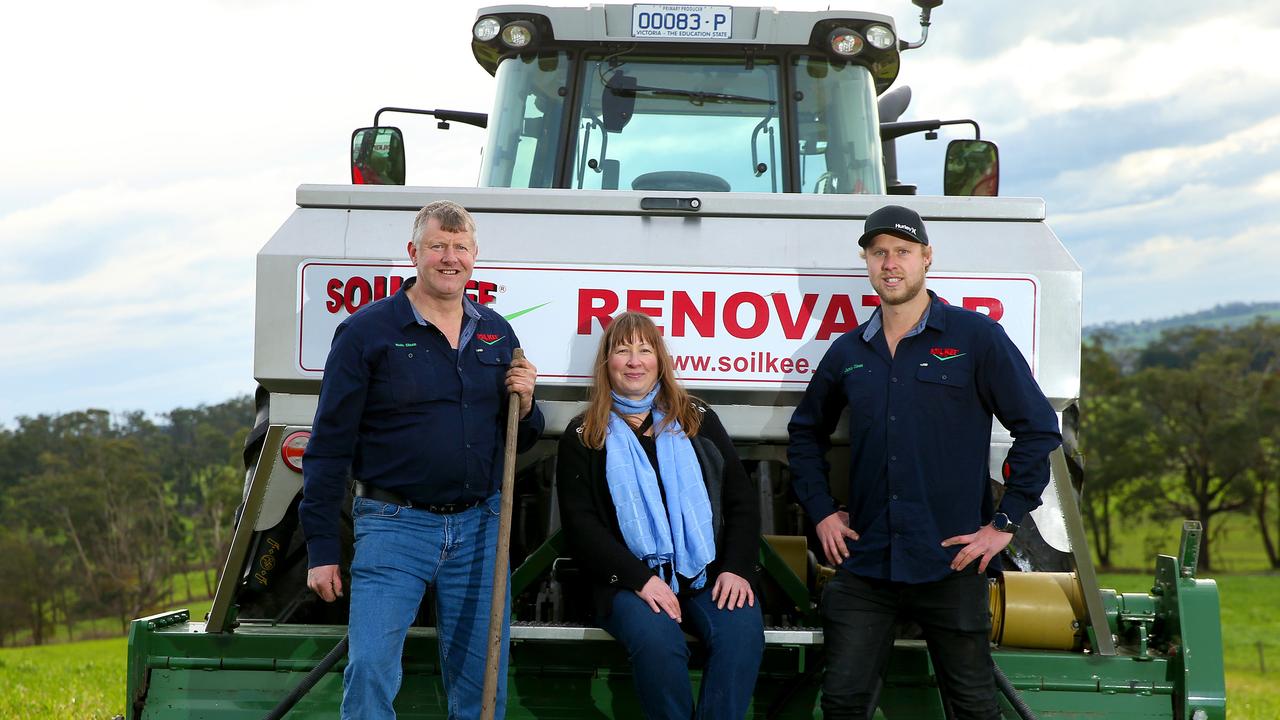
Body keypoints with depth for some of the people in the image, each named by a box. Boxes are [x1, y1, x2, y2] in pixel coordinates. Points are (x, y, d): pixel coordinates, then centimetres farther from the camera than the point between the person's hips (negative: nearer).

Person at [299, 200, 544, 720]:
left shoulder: (497, 335, 10)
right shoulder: (367, 331, -4)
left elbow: (518, 441, 20)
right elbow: (329, 446, -4)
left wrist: (524, 404, -4)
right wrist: (321, 549, -8)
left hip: (479, 526, 4)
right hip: (394, 524, -4)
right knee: (370, 675, -12)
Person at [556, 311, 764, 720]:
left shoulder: (698, 420, 16)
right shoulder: (583, 436, 9)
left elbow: (742, 500, 13)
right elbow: (579, 523, 0)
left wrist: (736, 568, -5)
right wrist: (640, 579, -13)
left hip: (708, 575, 2)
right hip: (629, 579, -2)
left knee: (743, 629, -29)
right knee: (657, 640, -33)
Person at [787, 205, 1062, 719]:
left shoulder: (976, 338, -2)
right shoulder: (848, 352, 10)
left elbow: (1038, 428, -3)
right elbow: (806, 431, 25)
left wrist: (1005, 522, -7)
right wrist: (820, 511, 12)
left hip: (951, 562, -3)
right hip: (864, 561, 3)